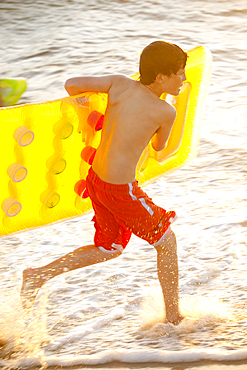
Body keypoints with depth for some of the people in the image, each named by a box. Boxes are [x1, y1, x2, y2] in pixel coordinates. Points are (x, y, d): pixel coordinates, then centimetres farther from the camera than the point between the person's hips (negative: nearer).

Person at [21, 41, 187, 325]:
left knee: (108, 249, 26)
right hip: (121, 190, -7)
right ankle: (173, 316, 26)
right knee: (167, 241, 15)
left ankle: (40, 274, 18)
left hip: (95, 178, 7)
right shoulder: (165, 112, -14)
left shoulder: (120, 84, -2)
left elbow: (71, 84, -7)